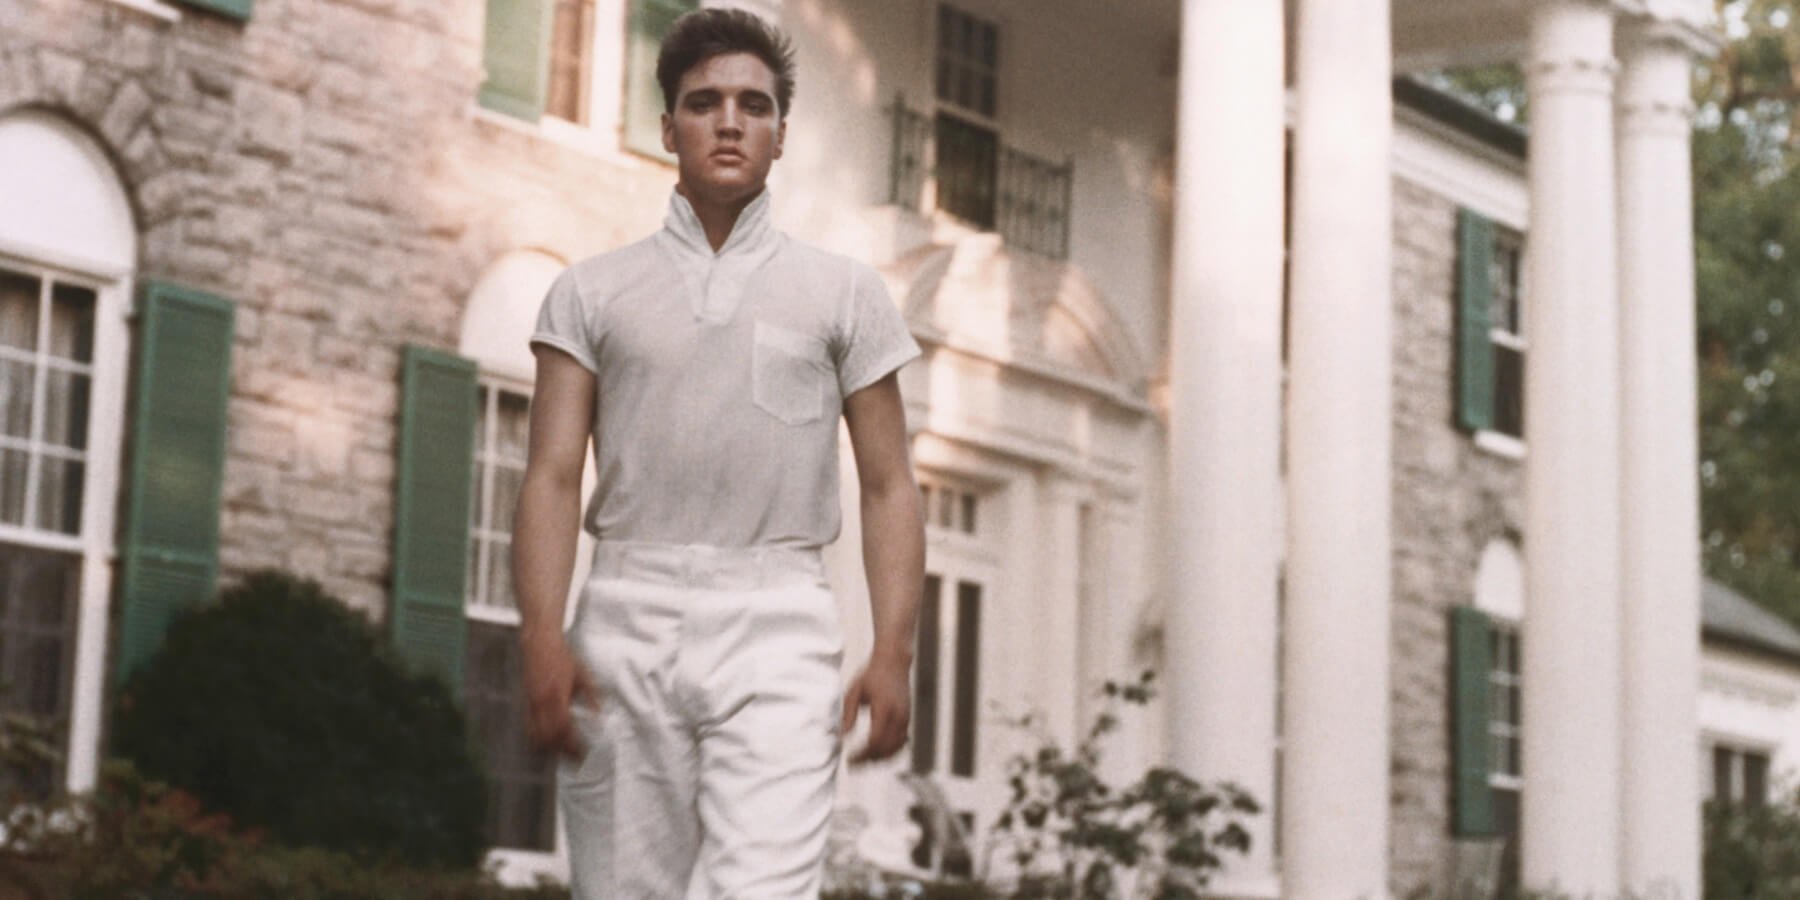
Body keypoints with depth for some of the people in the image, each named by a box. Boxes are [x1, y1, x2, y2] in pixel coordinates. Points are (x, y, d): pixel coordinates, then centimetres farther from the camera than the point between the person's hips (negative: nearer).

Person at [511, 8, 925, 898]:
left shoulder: (844, 293, 13)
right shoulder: (591, 292, 13)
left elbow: (889, 488, 9)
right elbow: (553, 476, 5)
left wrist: (893, 653, -4)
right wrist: (542, 634, -10)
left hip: (776, 625, -1)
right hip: (628, 623, 1)